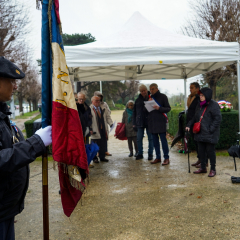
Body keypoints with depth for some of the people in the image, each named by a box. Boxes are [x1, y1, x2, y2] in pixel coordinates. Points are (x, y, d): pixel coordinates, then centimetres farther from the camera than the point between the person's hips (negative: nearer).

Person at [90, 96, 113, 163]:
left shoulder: (103, 109, 14)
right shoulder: (89, 109, -5)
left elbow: (108, 117, 15)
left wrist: (111, 123, -2)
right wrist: (90, 129, -15)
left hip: (103, 130, 5)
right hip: (95, 131, -5)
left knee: (103, 145, 9)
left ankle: (102, 157, 23)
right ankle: (94, 158, 17)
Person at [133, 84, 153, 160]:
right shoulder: (138, 100, 9)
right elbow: (134, 112, 10)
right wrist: (134, 123, 5)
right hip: (140, 122, 3)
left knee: (150, 138, 5)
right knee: (139, 139, 3)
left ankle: (150, 154, 15)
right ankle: (140, 154, 15)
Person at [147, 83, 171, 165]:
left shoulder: (163, 96, 0)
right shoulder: (150, 98, 15)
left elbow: (168, 108, -4)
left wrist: (159, 108, -20)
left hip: (161, 121, -5)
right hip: (152, 121, 6)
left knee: (163, 139, -5)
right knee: (155, 140, 8)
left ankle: (166, 158, 1)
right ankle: (158, 157, 17)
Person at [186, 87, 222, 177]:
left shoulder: (214, 105, -11)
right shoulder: (200, 105, 13)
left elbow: (218, 119, -14)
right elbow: (195, 117, 22)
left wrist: (211, 129, -19)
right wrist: (189, 125, 11)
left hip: (210, 134, -7)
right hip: (200, 133, 7)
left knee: (210, 150, 0)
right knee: (201, 150, 12)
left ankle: (213, 169, 14)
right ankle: (203, 168, 26)